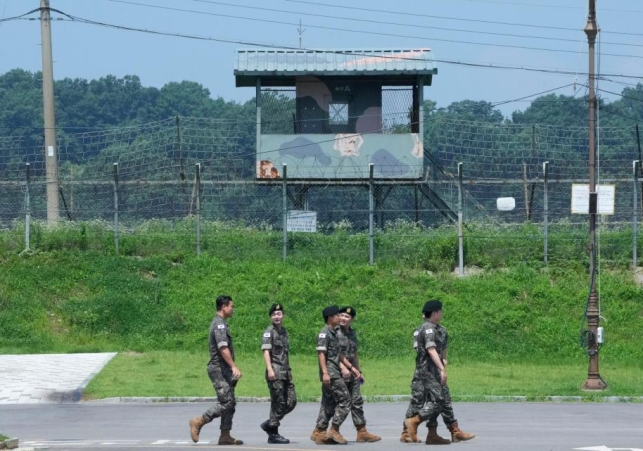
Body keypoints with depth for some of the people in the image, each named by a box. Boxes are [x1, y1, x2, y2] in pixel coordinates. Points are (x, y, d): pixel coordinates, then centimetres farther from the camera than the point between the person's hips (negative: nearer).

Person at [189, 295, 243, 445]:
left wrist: (231, 370, 23)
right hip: (219, 369, -10)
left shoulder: (219, 323, 18)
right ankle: (198, 422, -6)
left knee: (230, 403, 8)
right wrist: (234, 367, -29)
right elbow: (223, 348, -24)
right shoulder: (219, 325, -14)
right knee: (226, 402, -12)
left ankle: (225, 435, 7)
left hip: (224, 370, 10)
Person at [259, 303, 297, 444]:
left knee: (291, 402, 4)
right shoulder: (269, 332, -5)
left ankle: (269, 424, 15)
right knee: (278, 402, -6)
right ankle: (273, 434, 2)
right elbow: (266, 351, -14)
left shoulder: (284, 331, 18)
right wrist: (270, 369, -23)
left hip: (286, 372, 8)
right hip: (275, 372, -8)